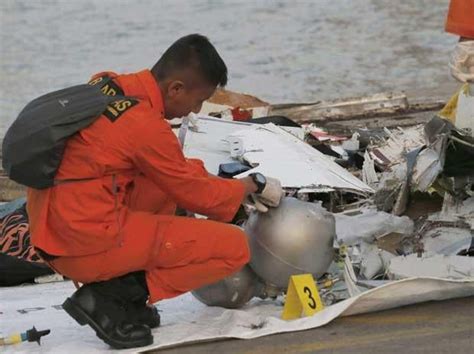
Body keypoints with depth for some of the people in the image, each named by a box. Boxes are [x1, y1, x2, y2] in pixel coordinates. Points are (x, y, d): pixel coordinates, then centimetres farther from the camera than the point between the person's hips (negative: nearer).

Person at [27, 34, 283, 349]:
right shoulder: (145, 125, -18)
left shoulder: (106, 84, 7)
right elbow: (198, 195, -4)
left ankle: (120, 282, 11)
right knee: (234, 247, -7)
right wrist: (253, 185, 12)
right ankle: (108, 300, -6)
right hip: (89, 245, -9)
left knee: (172, 177, 23)